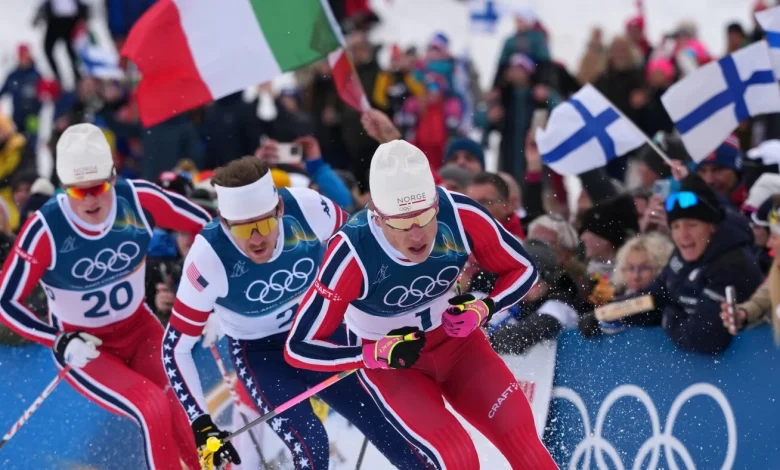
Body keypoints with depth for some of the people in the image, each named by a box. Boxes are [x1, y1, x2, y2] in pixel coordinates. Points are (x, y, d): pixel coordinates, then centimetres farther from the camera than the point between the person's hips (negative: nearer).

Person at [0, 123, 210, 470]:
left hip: (140, 328, 3)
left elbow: (204, 225, -3)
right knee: (154, 409, -23)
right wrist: (60, 343, -24)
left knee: (184, 410, -17)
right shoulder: (45, 230, -26)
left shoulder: (139, 200, -19)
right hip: (83, 346, -3)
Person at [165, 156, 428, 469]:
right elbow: (176, 347, -20)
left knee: (394, 432, 5)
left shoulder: (306, 208, -27)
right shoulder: (209, 256, -30)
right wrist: (202, 424, -27)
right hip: (261, 353, -3)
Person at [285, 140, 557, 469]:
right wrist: (378, 353, -35)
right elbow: (299, 347, -26)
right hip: (386, 361, -3)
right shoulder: (352, 254, -33)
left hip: (456, 340, 3)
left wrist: (484, 308, -25)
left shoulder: (461, 216, -26)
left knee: (523, 441, -11)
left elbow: (523, 270, -7)